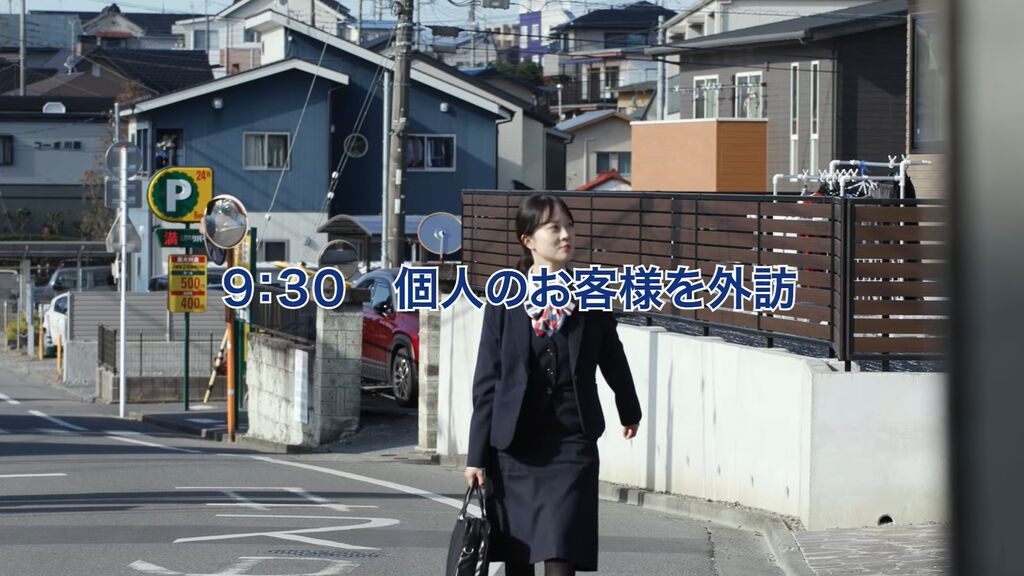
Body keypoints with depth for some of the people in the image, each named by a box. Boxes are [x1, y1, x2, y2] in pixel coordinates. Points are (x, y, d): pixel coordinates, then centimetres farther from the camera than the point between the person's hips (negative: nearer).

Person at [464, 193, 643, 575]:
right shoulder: (504, 301, -1)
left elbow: (612, 358, 18)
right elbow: (487, 383, 0)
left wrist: (629, 412, 32)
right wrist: (477, 456, -3)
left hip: (571, 445, -1)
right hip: (513, 447, 1)